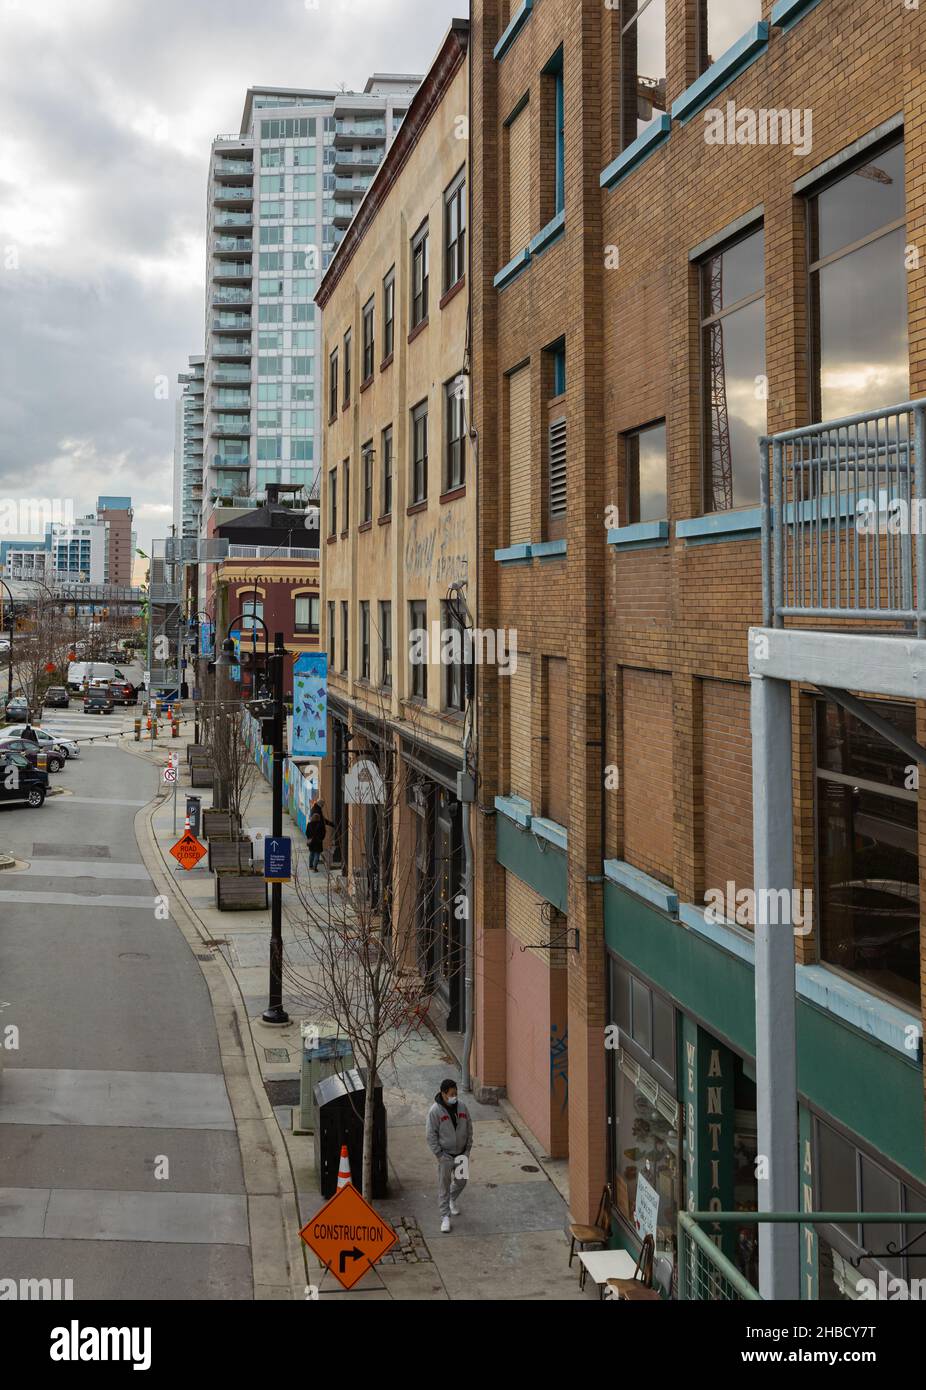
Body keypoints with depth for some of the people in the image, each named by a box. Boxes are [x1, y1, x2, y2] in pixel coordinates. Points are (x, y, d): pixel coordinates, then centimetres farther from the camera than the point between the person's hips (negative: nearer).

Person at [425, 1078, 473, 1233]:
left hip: (461, 1154, 5)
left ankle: (452, 1200, 47)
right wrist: (439, 1154, -15)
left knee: (461, 1181, 18)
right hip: (445, 1155, -4)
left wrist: (467, 1149, 3)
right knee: (444, 1186, 1)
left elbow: (469, 1129, 8)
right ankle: (445, 1217, 10)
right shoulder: (435, 1111, -16)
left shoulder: (462, 1108, -2)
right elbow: (430, 1135, -13)